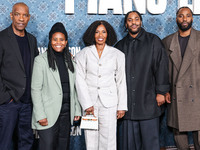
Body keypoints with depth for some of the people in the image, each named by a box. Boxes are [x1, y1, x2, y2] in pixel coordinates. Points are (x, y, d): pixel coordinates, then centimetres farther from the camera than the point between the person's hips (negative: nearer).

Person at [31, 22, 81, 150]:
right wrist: (40, 115, -12)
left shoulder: (70, 60, 11)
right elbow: (35, 90, -7)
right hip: (49, 114, -5)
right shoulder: (41, 60, -4)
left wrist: (77, 110, 10)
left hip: (67, 113, 5)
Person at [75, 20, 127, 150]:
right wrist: (87, 104, -8)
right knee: (91, 138, 2)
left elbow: (121, 82, 7)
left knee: (108, 139, 0)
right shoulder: (83, 54, 5)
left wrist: (122, 106, 2)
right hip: (89, 101, 0)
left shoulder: (117, 54, 7)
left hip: (109, 102, 0)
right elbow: (80, 80, 0)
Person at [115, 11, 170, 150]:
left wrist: (161, 92, -6)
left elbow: (161, 66, 1)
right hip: (127, 102, 3)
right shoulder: (120, 45, 14)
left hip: (148, 101, -2)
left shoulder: (153, 41, 6)